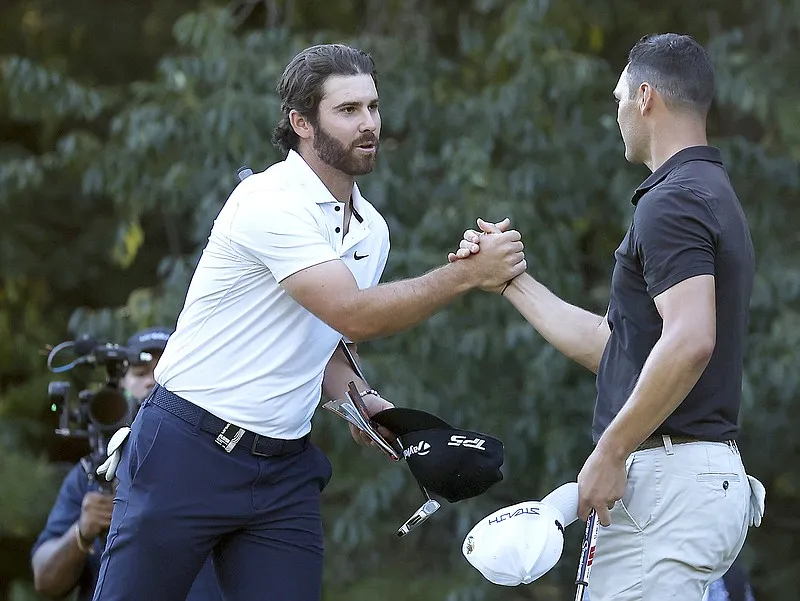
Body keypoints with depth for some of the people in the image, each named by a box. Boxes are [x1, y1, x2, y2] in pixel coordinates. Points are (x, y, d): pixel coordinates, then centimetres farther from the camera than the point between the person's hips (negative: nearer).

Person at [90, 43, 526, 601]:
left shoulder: (373, 230, 10)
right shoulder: (270, 201, -16)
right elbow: (354, 313, -24)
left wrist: (360, 399, 1)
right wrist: (467, 275, -21)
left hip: (285, 469, 7)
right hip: (189, 450, -7)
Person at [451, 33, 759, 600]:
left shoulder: (672, 201, -13)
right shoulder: (714, 198, 20)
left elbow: (689, 342, -27)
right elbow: (612, 345, 23)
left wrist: (610, 453, -22)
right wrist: (510, 278, 28)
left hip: (664, 482, -10)